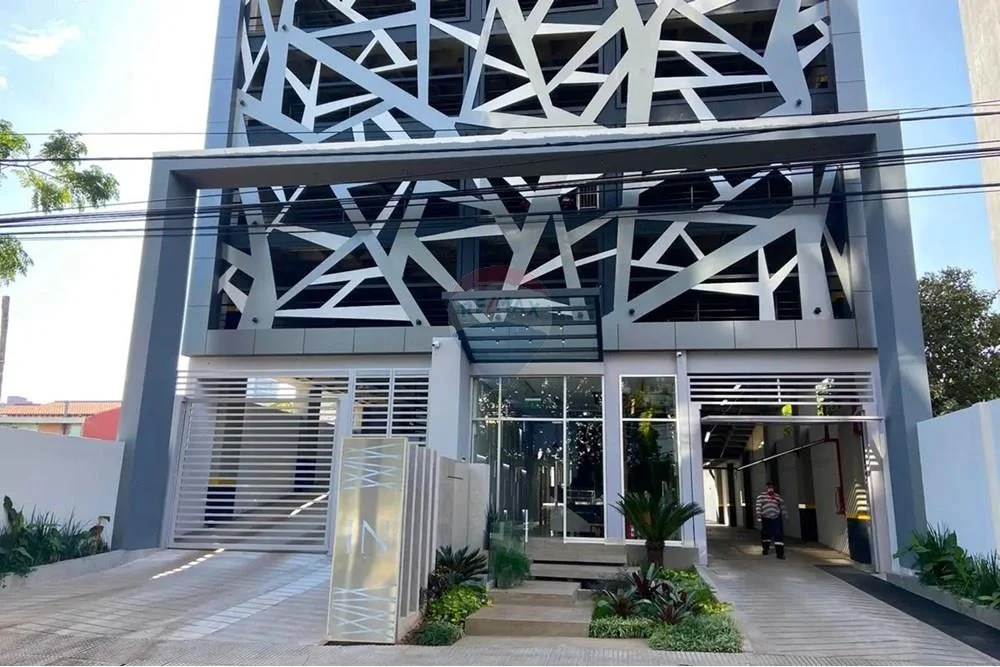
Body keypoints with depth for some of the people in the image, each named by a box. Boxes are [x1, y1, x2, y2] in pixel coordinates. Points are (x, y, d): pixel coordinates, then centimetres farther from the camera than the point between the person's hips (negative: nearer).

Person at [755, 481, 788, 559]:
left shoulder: (778, 497, 6)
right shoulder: (761, 496, 0)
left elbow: (782, 507, 13)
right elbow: (758, 507, -3)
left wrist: (785, 515, 11)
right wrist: (759, 517, -8)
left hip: (776, 518, 0)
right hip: (766, 518, 0)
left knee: (779, 534, -9)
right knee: (765, 534, 11)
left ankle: (780, 553, -8)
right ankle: (766, 548, 35)